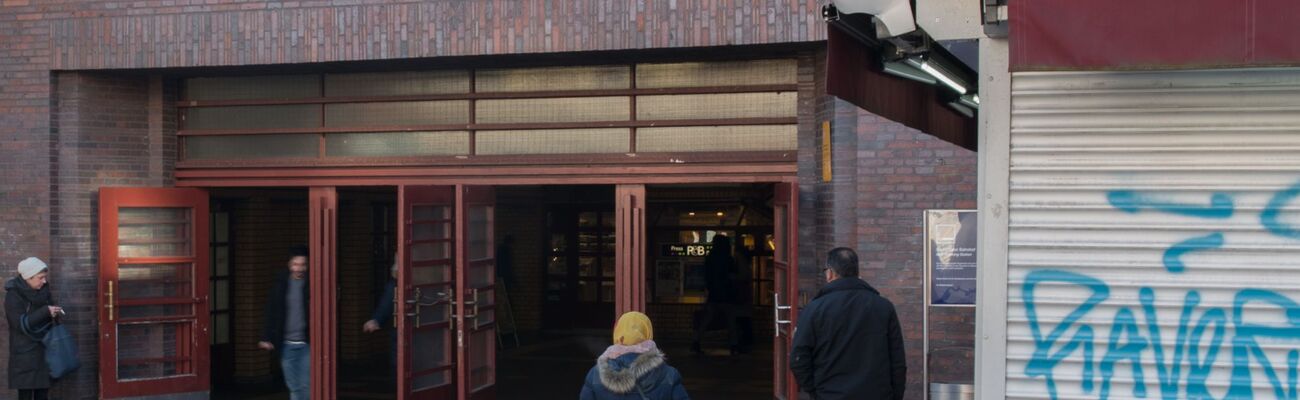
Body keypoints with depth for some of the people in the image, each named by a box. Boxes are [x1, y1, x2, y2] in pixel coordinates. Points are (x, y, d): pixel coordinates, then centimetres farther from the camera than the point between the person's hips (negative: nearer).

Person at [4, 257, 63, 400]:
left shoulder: (43, 290, 6)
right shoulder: (14, 295, -12)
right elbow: (21, 324, -18)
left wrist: (55, 312, -5)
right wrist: (46, 311, -24)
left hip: (43, 348, 6)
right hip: (24, 353, -6)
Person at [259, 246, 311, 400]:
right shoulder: (281, 283, 4)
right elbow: (271, 313, 7)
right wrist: (266, 337, 1)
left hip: (307, 344, -3)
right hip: (287, 344, 3)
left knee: (306, 386, -7)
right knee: (294, 388, 8)